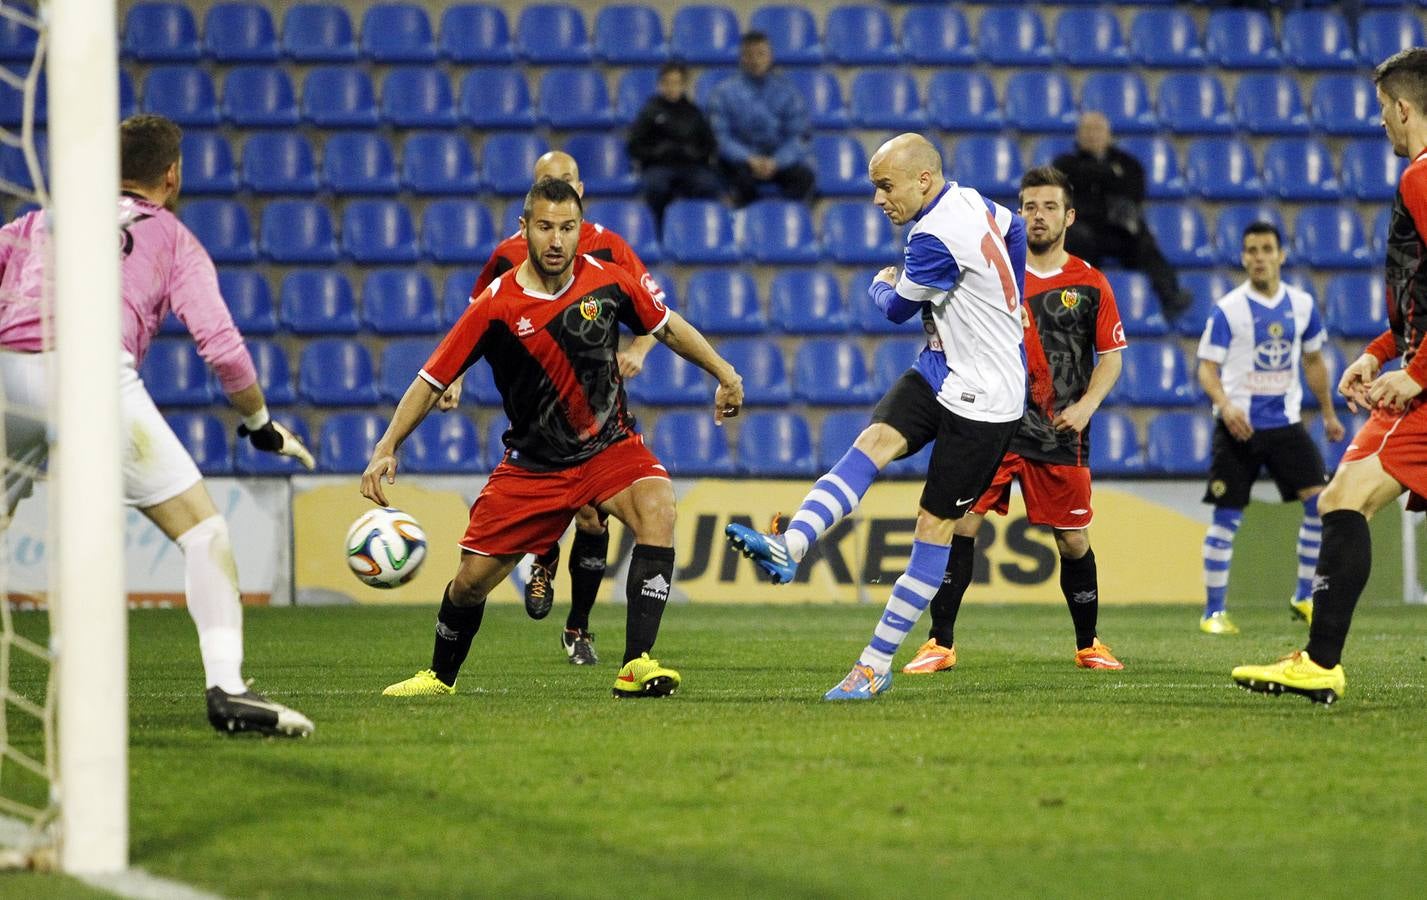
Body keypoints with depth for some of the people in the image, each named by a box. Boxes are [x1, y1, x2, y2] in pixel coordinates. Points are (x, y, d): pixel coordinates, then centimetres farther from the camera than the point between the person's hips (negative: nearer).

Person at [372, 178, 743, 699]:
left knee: (657, 507, -30)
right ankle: (441, 676, 32)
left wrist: (723, 373, 8)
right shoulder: (496, 306, -14)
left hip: (609, 445, 0)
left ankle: (637, 666, -31)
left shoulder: (607, 281, -9)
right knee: (473, 577, 0)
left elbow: (667, 326, 10)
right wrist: (386, 450, -18)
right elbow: (432, 382, -9)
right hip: (532, 461, 0)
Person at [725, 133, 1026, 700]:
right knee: (874, 442, -17)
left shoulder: (936, 238, -24)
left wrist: (882, 286, 16)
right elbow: (1014, 228, 24)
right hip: (940, 372, 9)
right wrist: (1007, 306, 31)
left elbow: (898, 309, -7)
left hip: (982, 398, -9)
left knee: (936, 525, -2)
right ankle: (790, 547, -38)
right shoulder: (967, 199, 3)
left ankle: (877, 663, 1)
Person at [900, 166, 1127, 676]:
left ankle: (1088, 645, 24)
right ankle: (940, 644, -5)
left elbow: (1111, 356, 7)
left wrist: (1086, 405, -9)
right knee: (959, 524, -11)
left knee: (1073, 541, 6)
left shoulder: (1089, 284, 4)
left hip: (1060, 436, 0)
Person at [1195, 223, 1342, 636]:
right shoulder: (1228, 309, -7)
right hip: (1239, 427, -4)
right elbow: (1207, 367, -9)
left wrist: (1329, 413, 22)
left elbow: (1313, 360, 19)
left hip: (1285, 423, 4)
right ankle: (1214, 612, 6)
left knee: (1321, 502, -7)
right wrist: (1225, 404, -27)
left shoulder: (1301, 304, 6)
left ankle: (1305, 597, 7)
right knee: (1226, 519, -2)